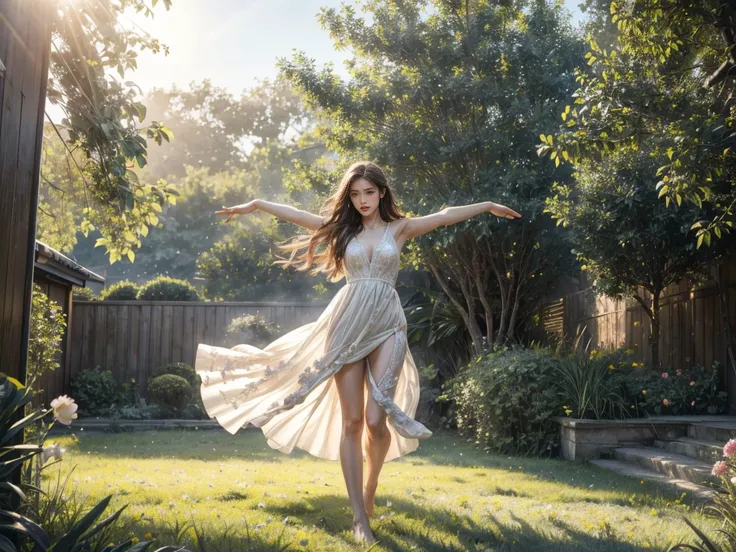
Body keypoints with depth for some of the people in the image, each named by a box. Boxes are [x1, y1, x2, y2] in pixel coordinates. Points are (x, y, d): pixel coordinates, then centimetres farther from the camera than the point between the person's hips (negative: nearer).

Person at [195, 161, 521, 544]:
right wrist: (254, 205, 11)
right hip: (348, 324, 1)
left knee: (376, 419, -9)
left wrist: (487, 206, -2)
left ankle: (368, 493, 21)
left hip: (387, 325, -1)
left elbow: (446, 216, 2)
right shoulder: (342, 228, 11)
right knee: (350, 421, -3)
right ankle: (359, 516, 3)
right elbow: (295, 214, 12)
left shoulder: (399, 229, 9)